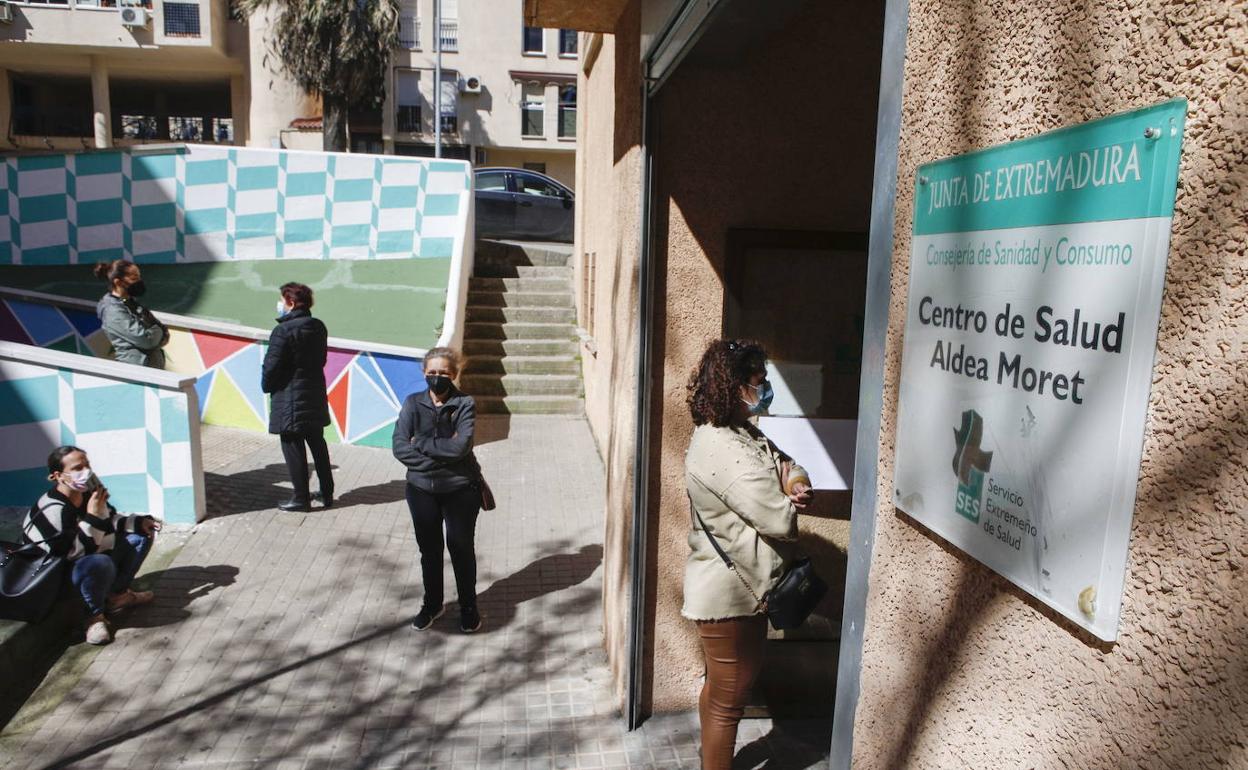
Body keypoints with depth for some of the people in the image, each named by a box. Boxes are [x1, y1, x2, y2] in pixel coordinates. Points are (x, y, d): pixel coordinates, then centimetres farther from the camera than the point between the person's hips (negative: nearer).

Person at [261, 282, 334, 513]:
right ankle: (327, 493, 23)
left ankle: (301, 498, 9)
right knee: (318, 444, 16)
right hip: (315, 396, 7)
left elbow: (271, 366, -16)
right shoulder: (318, 327, 5)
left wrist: (266, 386, 3)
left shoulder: (283, 331, -18)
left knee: (293, 448, 2)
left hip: (290, 400, -7)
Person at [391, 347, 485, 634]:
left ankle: (468, 606, 27)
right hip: (421, 489, 3)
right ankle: (432, 603, 35)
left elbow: (461, 446, -22)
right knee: (429, 548, 15)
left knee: (461, 546, 8)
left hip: (460, 489, -2)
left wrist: (421, 442, -16)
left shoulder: (465, 404, -10)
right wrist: (441, 453, -19)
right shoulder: (413, 403, -3)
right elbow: (400, 448, -12)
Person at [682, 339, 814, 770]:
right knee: (728, 698, 7)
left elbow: (794, 469, 8)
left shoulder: (742, 434, 5)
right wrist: (788, 499, -5)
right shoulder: (725, 452, -28)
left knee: (720, 686, 27)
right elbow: (780, 521, -27)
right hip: (730, 594, -11)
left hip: (739, 587, 11)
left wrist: (798, 488, -15)